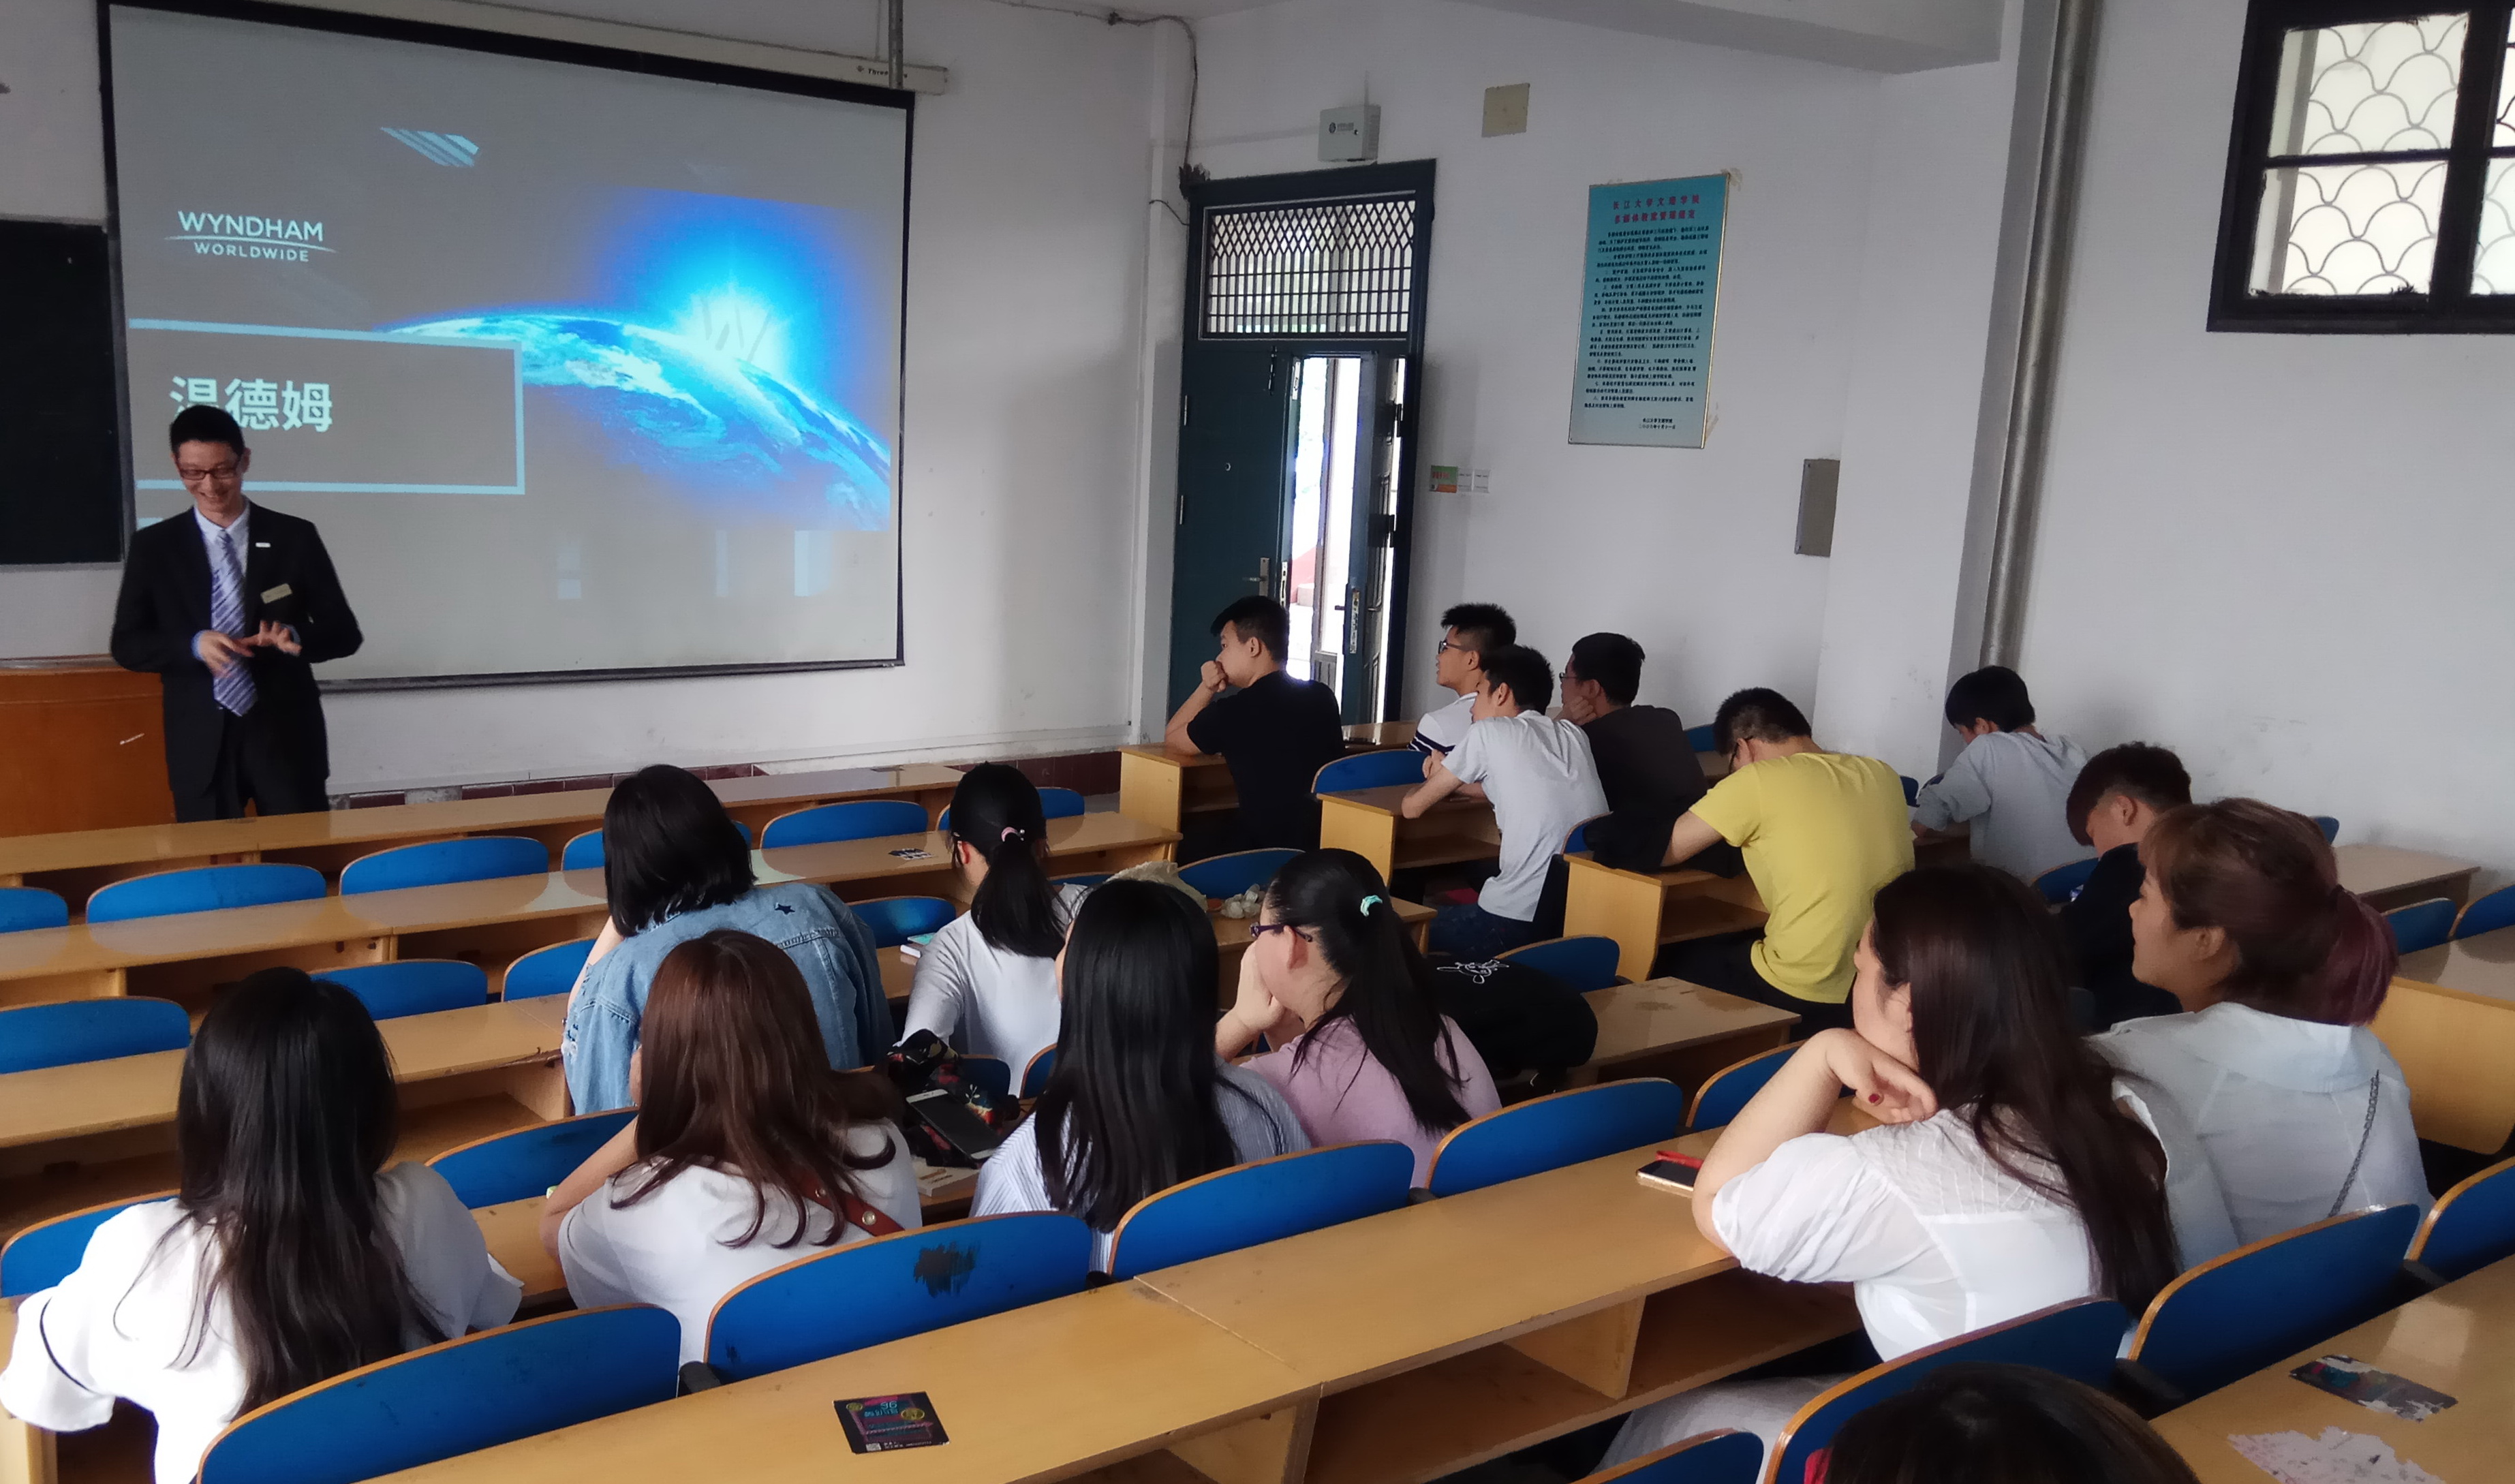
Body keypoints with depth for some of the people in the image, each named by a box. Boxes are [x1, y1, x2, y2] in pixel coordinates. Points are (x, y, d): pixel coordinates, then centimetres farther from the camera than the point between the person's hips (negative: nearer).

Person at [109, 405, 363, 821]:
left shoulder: (295, 537, 2)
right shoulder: (153, 546, 4)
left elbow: (345, 632, 2)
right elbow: (127, 645, 3)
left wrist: (295, 637, -20)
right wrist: (194, 645, -17)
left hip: (285, 737, -1)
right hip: (200, 745, 1)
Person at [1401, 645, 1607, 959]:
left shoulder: (1490, 732, -1)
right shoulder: (1574, 736, 14)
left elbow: (1412, 807, 10)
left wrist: (1438, 782, 31)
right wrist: (1450, 779, 35)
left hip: (1523, 921, -6)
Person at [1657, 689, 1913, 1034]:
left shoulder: (1757, 780, -11)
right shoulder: (1882, 775, 7)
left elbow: (1660, 852, -4)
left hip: (1804, 996, -7)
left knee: (1670, 964, 20)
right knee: (1726, 944, 31)